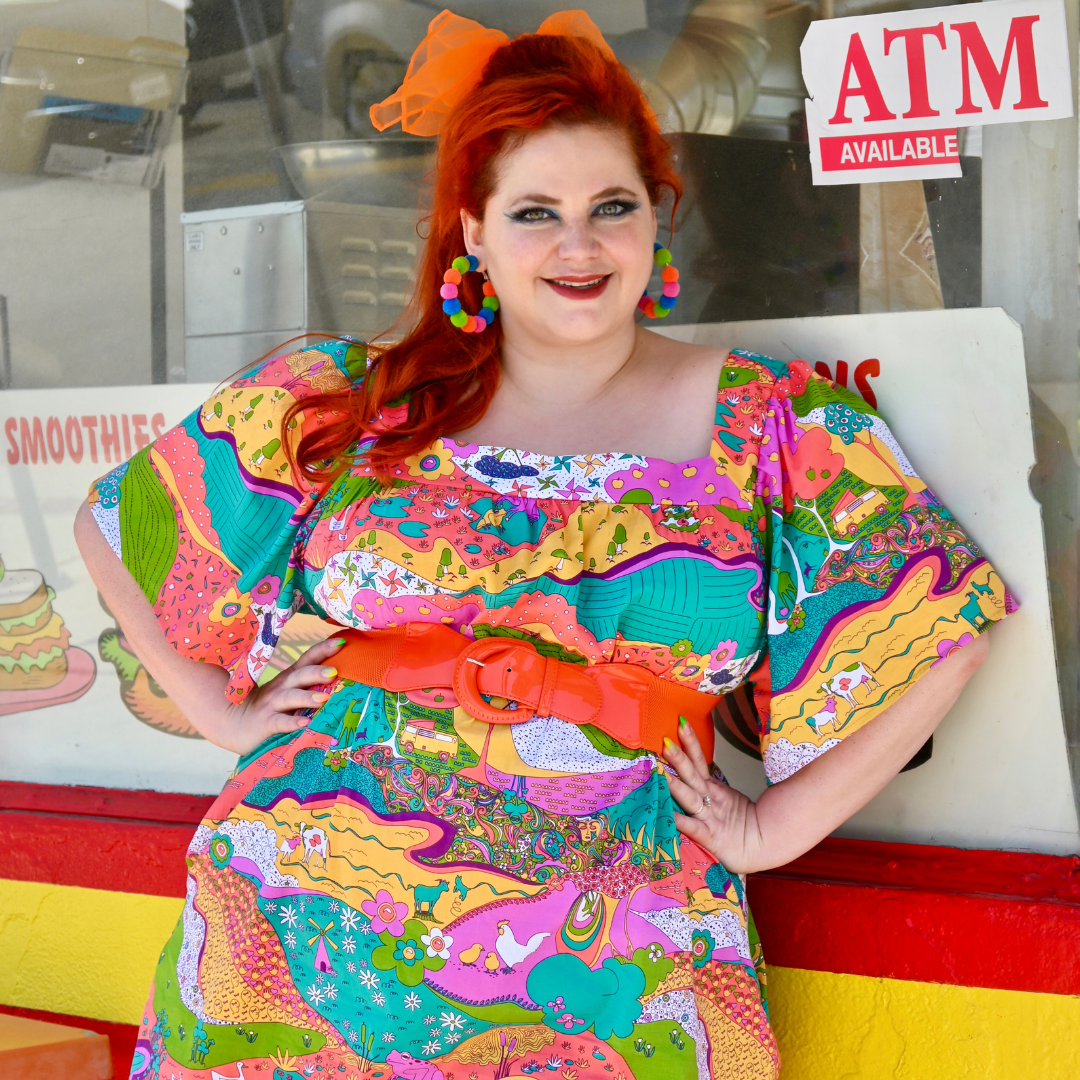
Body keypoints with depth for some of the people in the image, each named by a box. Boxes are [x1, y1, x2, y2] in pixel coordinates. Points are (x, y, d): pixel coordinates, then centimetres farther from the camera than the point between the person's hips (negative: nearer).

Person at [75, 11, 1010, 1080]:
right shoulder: (343, 400, 7)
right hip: (308, 935, 1)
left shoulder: (768, 422, 3)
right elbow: (116, 524, 16)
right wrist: (223, 714, 9)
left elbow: (943, 627, 3)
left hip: (609, 968, -1)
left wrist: (773, 829, 0)